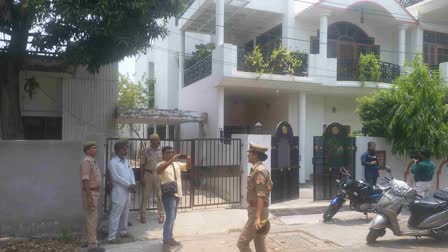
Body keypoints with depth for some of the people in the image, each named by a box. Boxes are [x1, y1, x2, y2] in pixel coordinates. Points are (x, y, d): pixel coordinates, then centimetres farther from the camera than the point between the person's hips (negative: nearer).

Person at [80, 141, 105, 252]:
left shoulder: (93, 161, 14)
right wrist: (89, 197, -25)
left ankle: (86, 241, 27)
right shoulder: (86, 161, -17)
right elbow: (85, 180, -23)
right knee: (92, 219, -7)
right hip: (90, 193, -10)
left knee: (89, 218, 17)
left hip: (94, 192, 10)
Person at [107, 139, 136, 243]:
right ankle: (111, 236, 0)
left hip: (127, 191, 8)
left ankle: (123, 231, 31)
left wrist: (133, 184, -6)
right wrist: (129, 185, -15)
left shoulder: (126, 160, 13)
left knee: (125, 212, 17)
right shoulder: (113, 162, -12)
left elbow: (131, 172, 10)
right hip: (119, 191, -8)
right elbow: (116, 177, -18)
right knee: (116, 214, -5)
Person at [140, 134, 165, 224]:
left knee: (160, 196, 4)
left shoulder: (162, 151, 1)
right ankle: (143, 215, 16)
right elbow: (142, 165, 1)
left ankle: (161, 215, 15)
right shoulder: (145, 151, -2)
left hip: (159, 175, 1)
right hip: (148, 174, -1)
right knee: (145, 195, 5)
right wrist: (141, 177, -3)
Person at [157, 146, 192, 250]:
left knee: (172, 218, 16)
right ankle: (166, 242, -5)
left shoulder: (177, 163, 9)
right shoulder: (161, 164, -9)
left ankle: (170, 238, 28)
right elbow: (159, 169, -32)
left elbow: (188, 167, 13)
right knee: (170, 218, -12)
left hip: (177, 194, 7)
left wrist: (188, 160, -9)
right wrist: (172, 159, -36)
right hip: (168, 195, -7)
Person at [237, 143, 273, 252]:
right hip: (256, 209, 10)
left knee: (242, 242, -6)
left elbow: (261, 196, -25)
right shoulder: (257, 169, 13)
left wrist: (257, 217, -30)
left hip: (257, 210, -10)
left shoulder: (259, 171, -18)